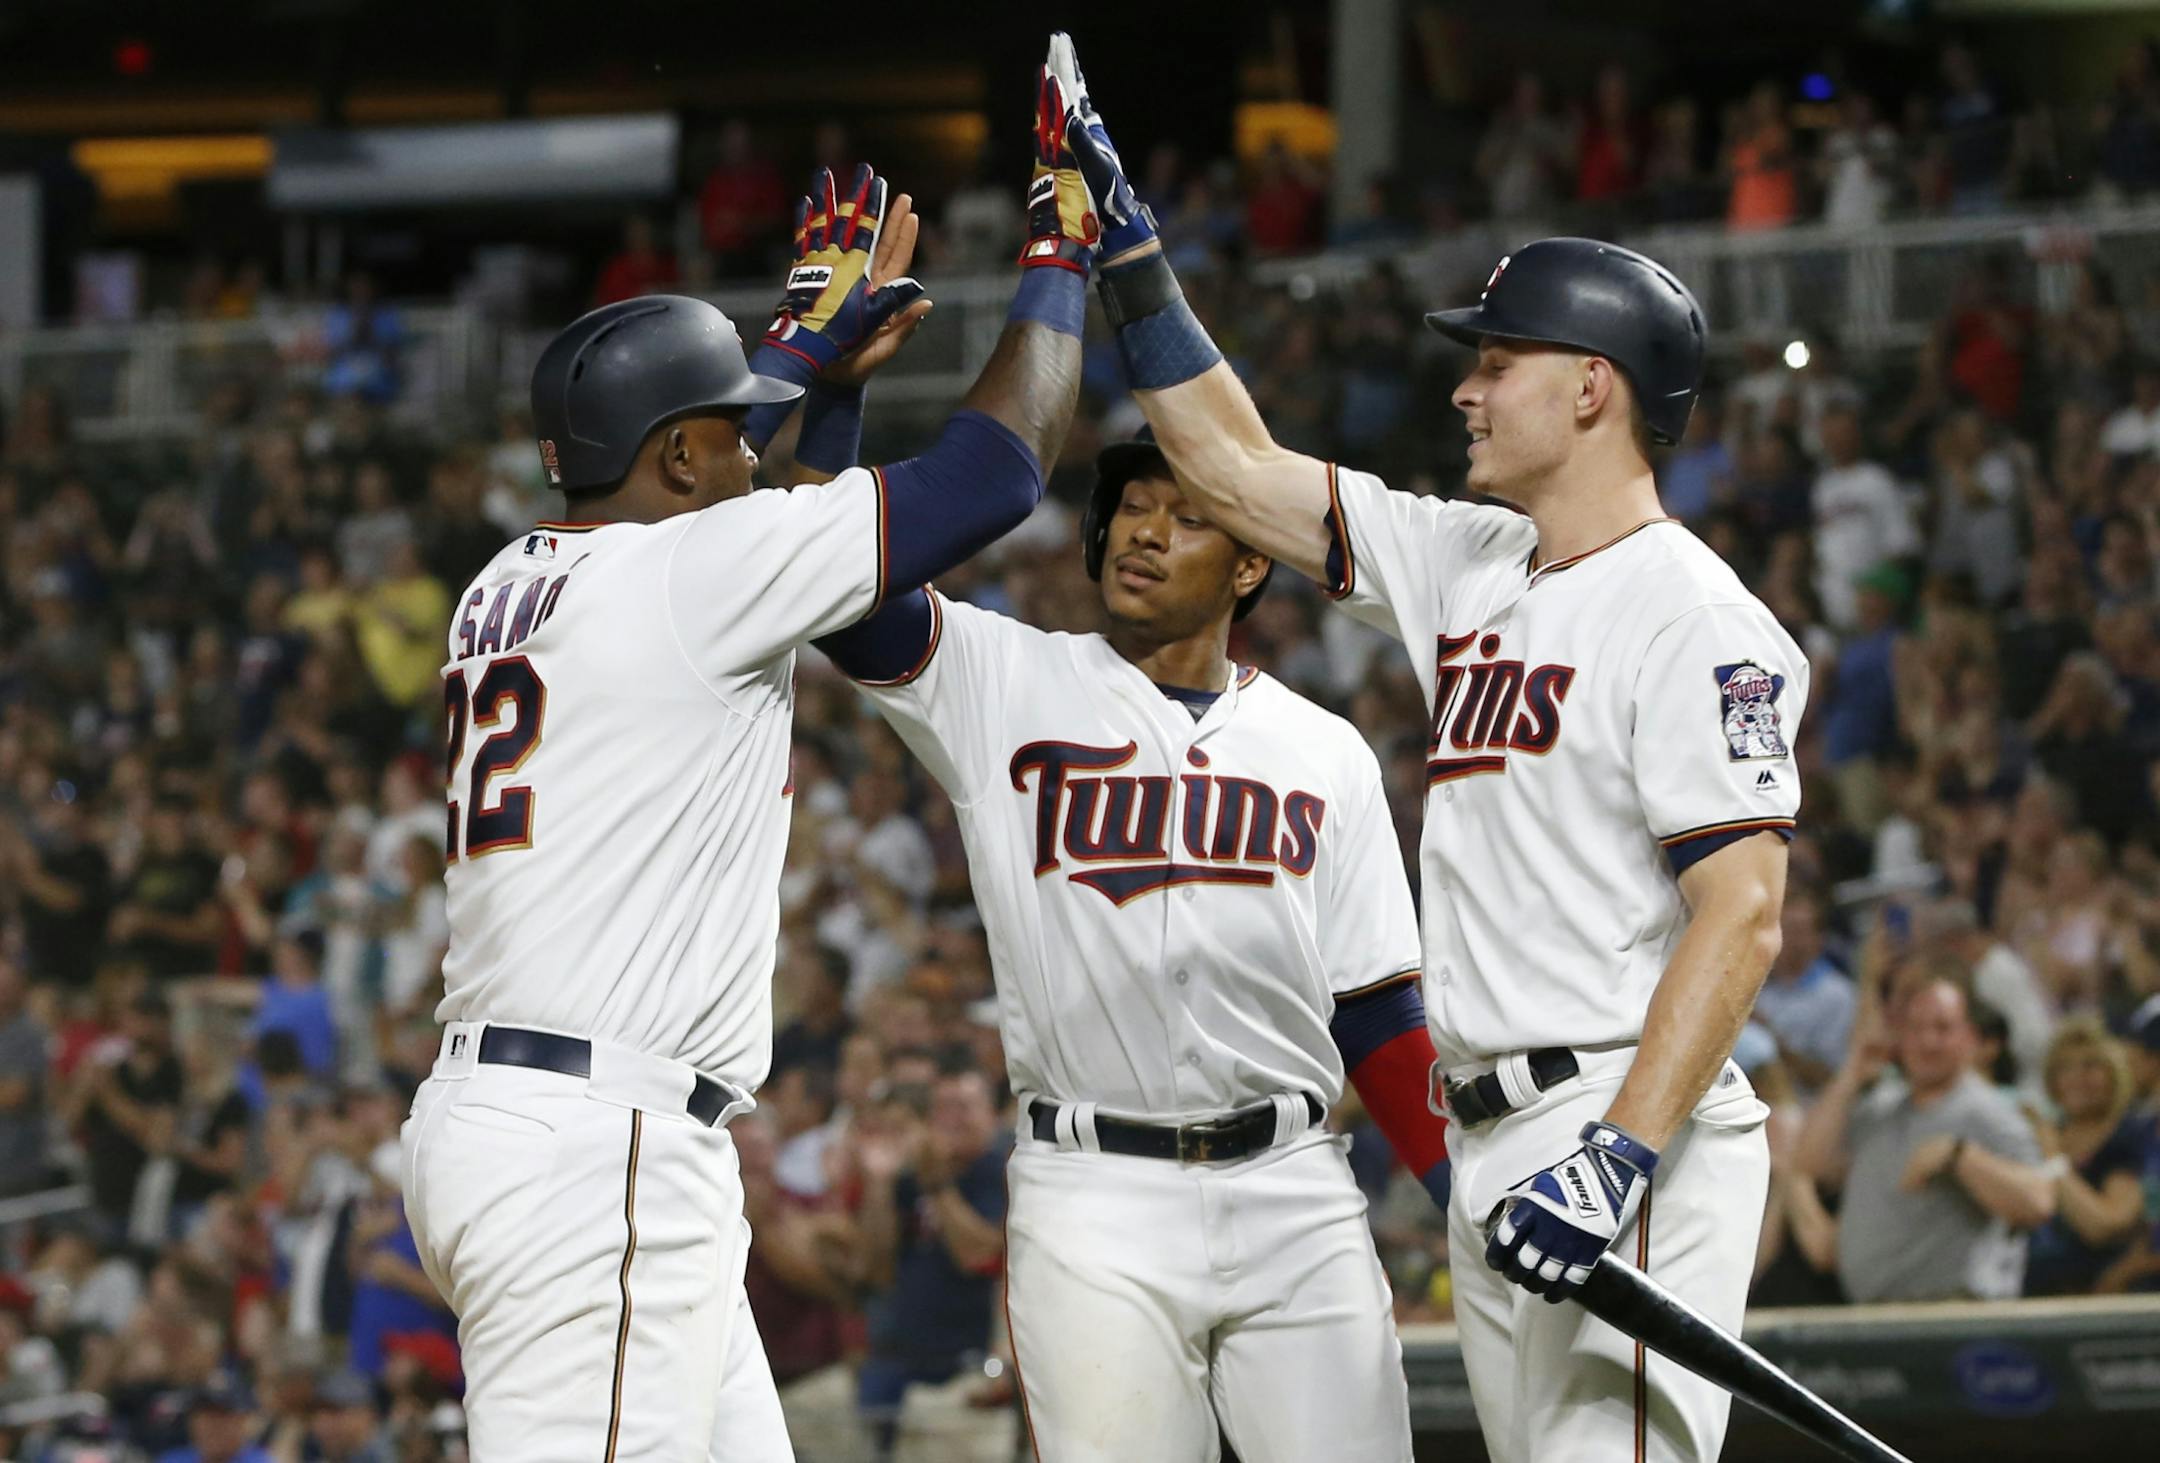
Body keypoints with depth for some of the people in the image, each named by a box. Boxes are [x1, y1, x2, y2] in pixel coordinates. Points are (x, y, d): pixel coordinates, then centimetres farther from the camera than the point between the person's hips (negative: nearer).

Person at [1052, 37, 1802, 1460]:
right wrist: (1125, 247, 22)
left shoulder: (1694, 619, -9)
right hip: (1495, 1151, 9)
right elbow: (1237, 469, 26)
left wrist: (1621, 1157, -26)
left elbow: (1743, 913, -17)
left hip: (1628, 1131, -9)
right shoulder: (1474, 568, 17)